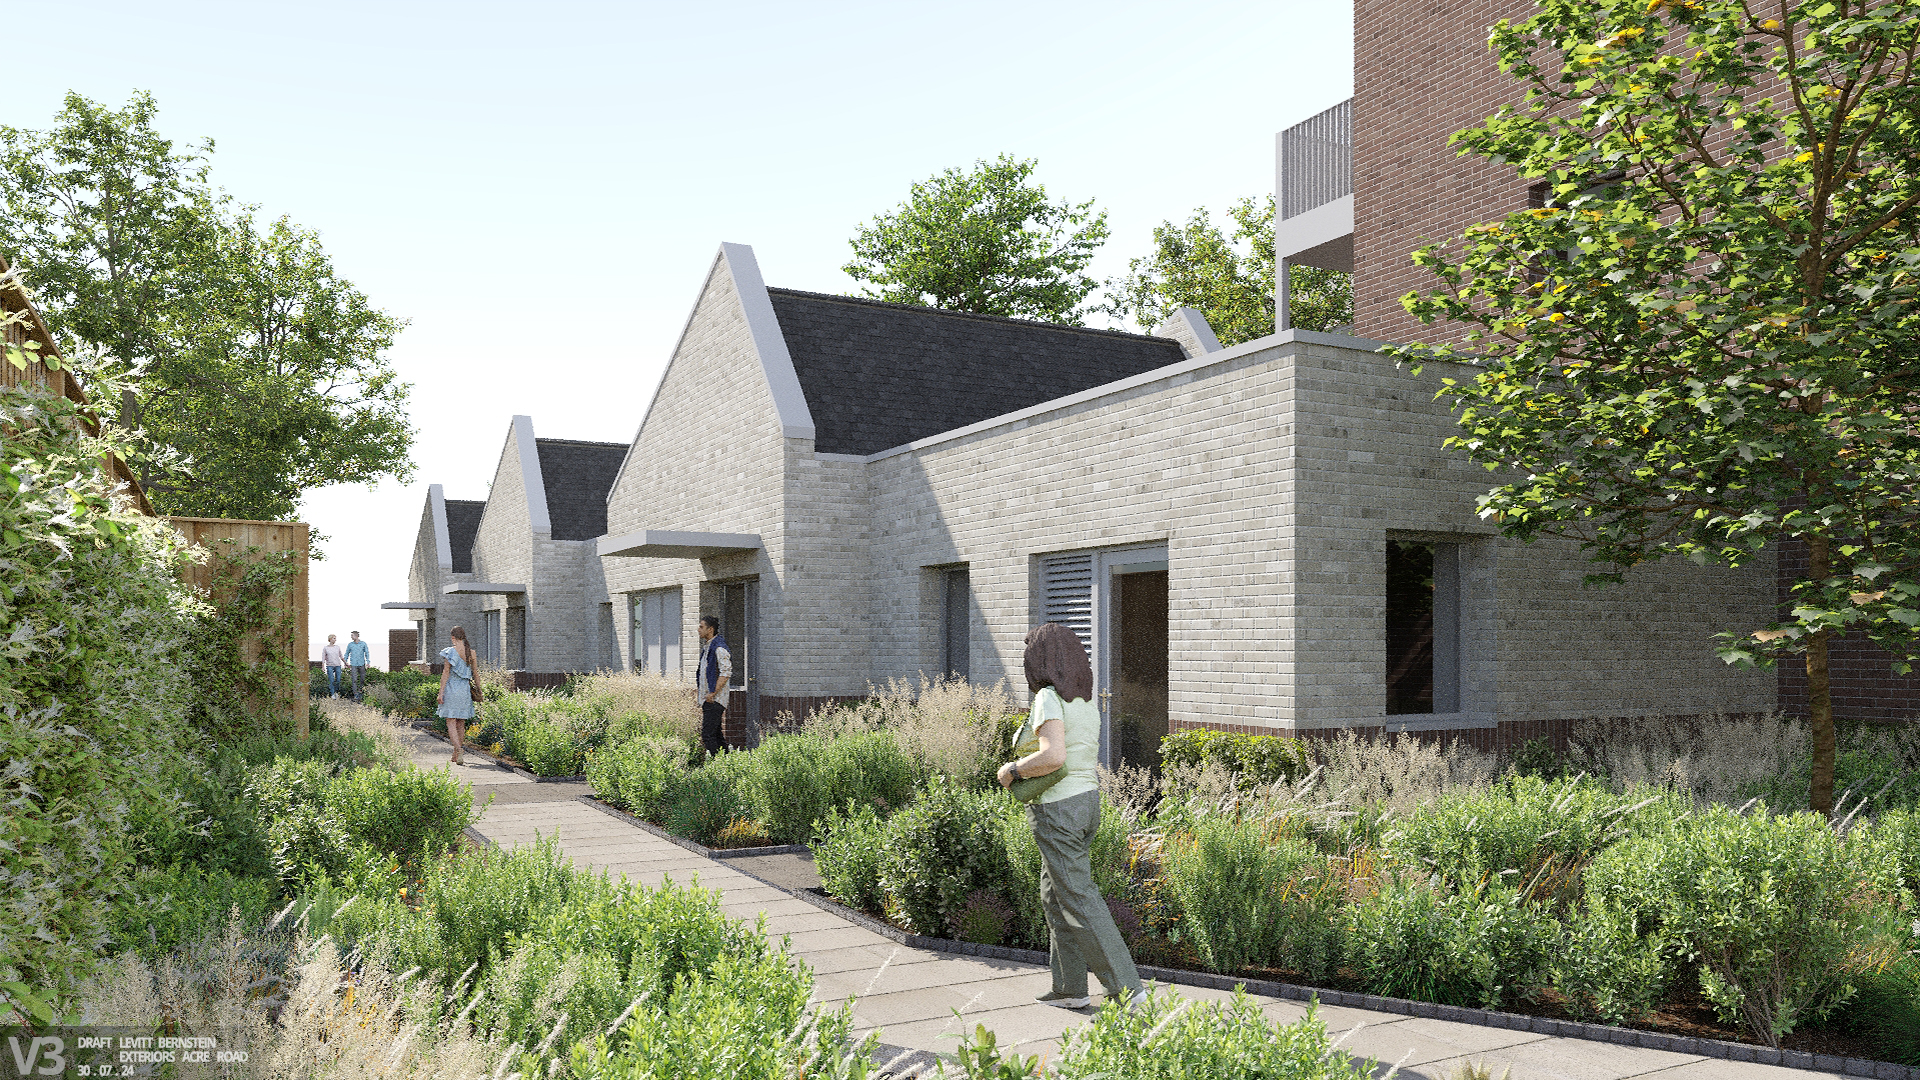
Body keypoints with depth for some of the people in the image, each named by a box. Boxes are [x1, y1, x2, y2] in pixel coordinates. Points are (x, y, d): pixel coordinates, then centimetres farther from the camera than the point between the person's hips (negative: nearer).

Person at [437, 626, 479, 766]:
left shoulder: (451, 652, -9)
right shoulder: (471, 652, 3)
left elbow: (446, 673, -9)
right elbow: (475, 672, 9)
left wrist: (441, 692, -7)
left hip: (451, 688, -4)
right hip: (465, 689, 4)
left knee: (451, 722, -3)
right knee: (461, 723, 13)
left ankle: (459, 751, -20)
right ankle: (456, 754, 20)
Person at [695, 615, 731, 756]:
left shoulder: (719, 648, -13)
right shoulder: (707, 646, 18)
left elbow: (726, 673, -20)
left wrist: (713, 693, -21)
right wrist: (698, 689, 20)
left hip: (715, 700, -10)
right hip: (707, 699, 10)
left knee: (707, 734, -13)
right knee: (715, 734, 11)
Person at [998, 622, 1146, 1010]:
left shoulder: (1049, 698, -15)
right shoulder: (1086, 700, 11)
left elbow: (1054, 756, -28)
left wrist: (1014, 770, -13)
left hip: (1057, 808, -9)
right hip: (1088, 800, 9)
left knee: (1079, 900, -2)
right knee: (1054, 895, 18)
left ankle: (1127, 987, 1)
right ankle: (1070, 988, 23)